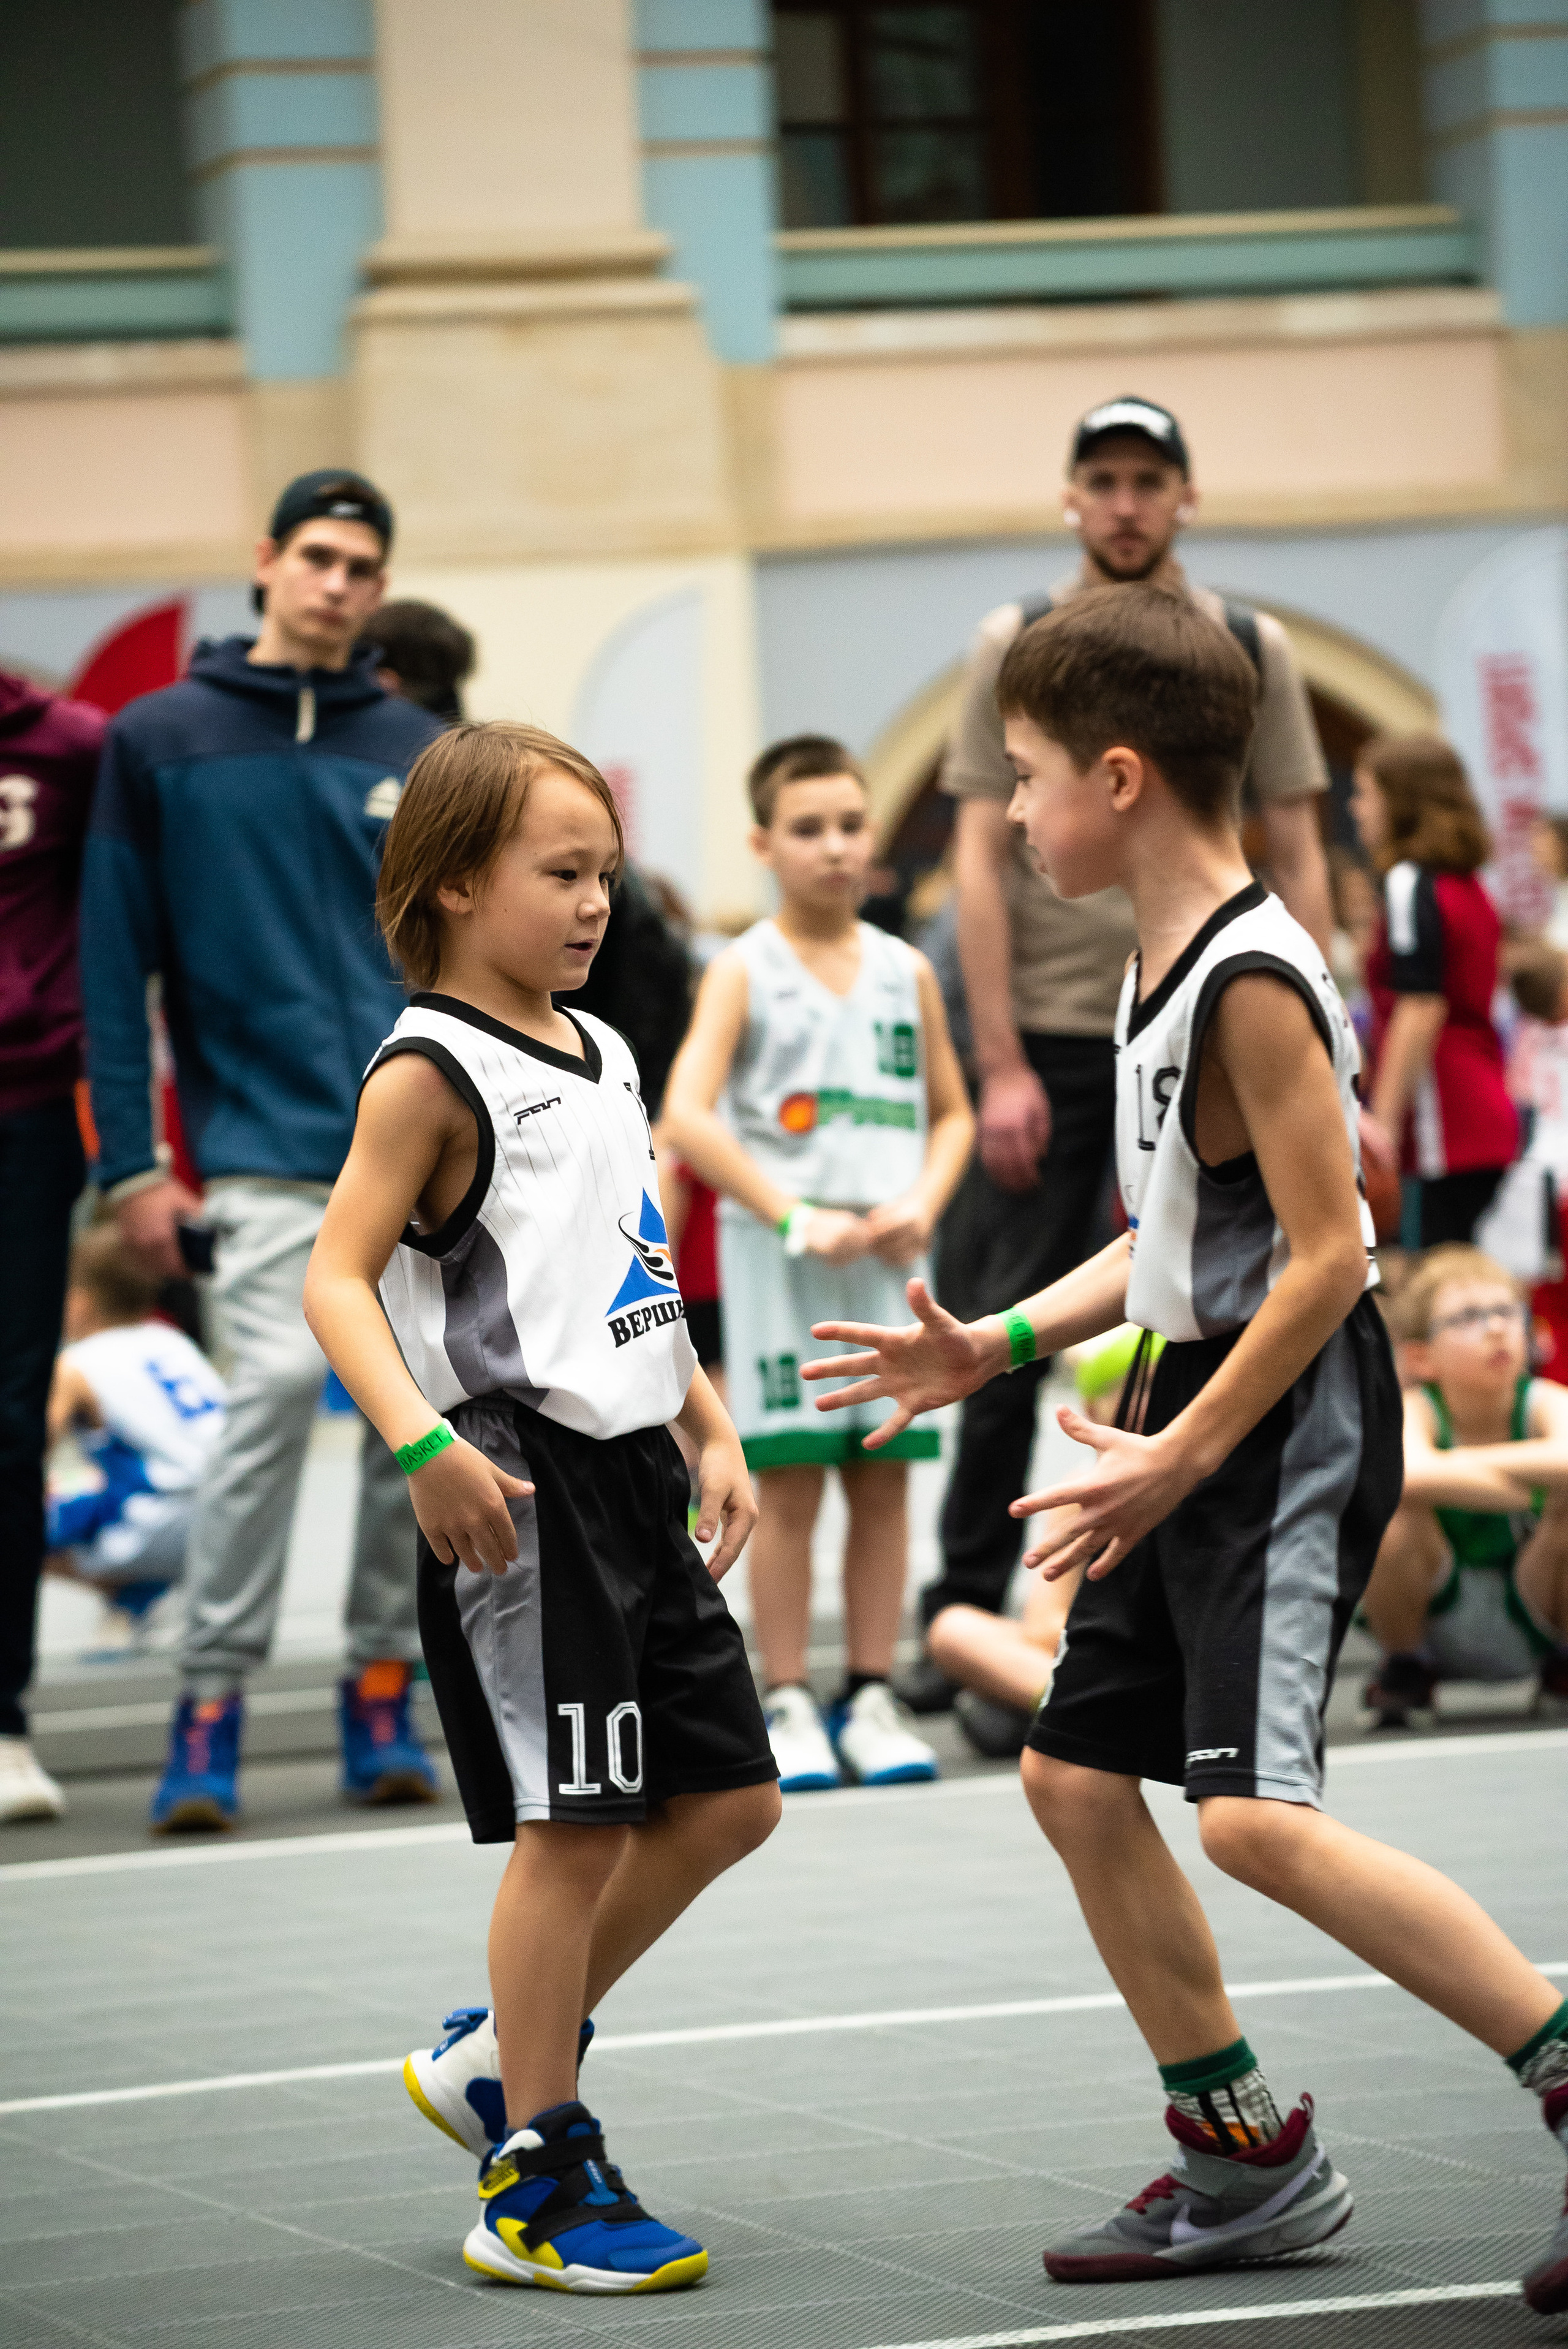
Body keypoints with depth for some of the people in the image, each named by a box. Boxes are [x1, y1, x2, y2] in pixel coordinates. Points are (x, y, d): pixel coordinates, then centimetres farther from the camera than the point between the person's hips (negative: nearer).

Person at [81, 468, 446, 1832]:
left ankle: (385, 1690, 14)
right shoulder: (161, 742, 5)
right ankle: (211, 1705, -11)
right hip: (266, 1145, -3)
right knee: (278, 1385, -18)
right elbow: (115, 963, 3)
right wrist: (130, 1165, -3)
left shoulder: (421, 755, 11)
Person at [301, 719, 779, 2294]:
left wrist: (711, 1428, 19)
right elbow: (337, 1277, -17)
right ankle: (535, 2183, 1)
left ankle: (506, 2049, 25)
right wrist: (422, 1445, -29)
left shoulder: (603, 1058, 16)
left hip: (632, 1478, 9)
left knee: (725, 1799, 10)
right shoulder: (432, 1071, -10)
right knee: (575, 1823, -8)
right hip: (520, 1487, -9)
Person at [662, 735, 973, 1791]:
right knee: (789, 1484, -2)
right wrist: (797, 1218, -17)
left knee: (885, 1477, 4)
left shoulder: (905, 972, 10)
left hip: (888, 1260, 4)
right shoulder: (745, 971, -2)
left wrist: (922, 1205, -3)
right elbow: (688, 1117, -12)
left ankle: (871, 1697, 11)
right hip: (781, 1260, -4)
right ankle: (788, 1704, 3)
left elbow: (952, 1111, 16)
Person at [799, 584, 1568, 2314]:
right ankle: (1247, 2165, 22)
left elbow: (1328, 1251, -22)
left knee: (1253, 1816, -21)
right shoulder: (1164, 965, 11)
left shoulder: (1253, 979, -19)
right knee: (1074, 1771, 13)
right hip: (1196, 1426, 11)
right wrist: (998, 1348, 13)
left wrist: (1185, 1455, -20)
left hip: (1291, 1428, -10)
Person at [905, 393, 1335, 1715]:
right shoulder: (1016, 646, 2)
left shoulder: (1252, 650, 6)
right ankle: (965, 1618, 8)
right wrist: (1000, 1063, -8)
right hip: (1047, 1040, -1)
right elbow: (980, 859, -1)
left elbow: (1296, 861, 7)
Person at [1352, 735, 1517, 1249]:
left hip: (1444, 1126, -9)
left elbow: (1420, 1010, -18)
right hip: (1487, 1115, 9)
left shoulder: (1410, 884, -10)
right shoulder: (1469, 886, 18)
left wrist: (1383, 1122, -20)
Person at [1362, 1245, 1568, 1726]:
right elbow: (1409, 1474, -43)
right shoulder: (1415, 1411, -18)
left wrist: (1453, 1468, -33)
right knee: (1389, 1508, -31)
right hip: (1434, 1627, -1)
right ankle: (1403, 1665, -1)